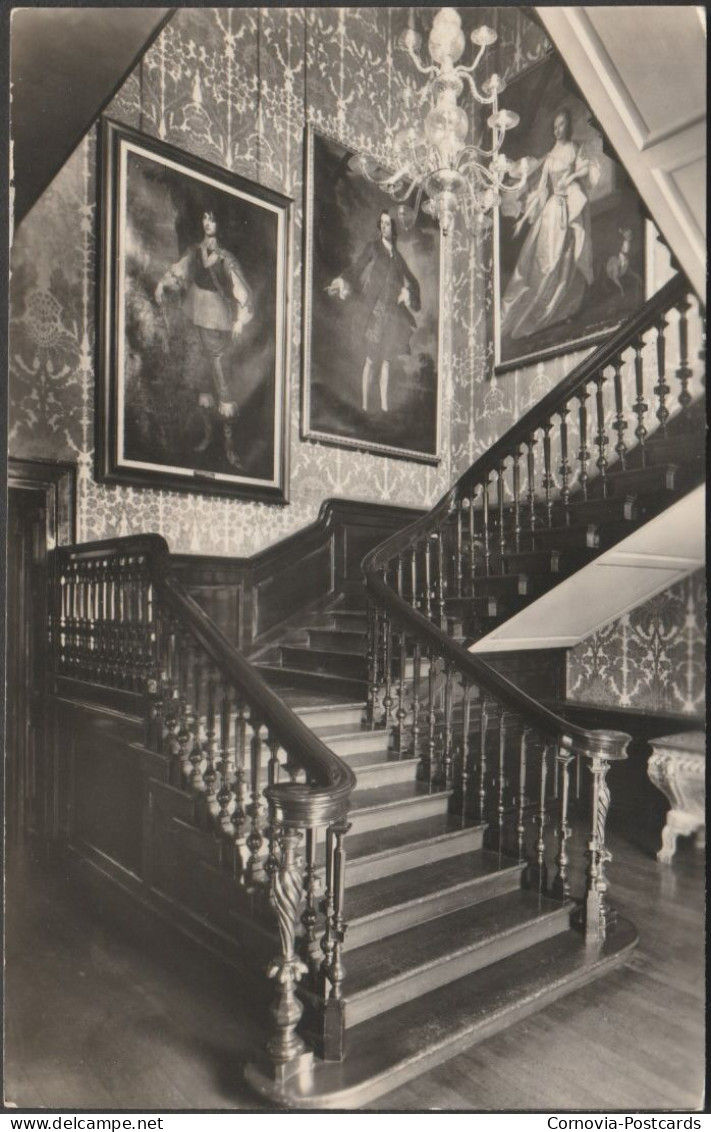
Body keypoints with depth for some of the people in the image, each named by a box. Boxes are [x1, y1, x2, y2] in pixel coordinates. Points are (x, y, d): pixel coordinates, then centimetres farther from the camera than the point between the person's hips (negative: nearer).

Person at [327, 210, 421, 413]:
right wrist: (343, 281, -23)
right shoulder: (373, 247, 4)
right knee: (371, 358, -6)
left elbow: (412, 281, 18)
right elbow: (357, 269, -5)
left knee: (386, 359, 6)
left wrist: (408, 292, -3)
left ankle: (384, 406, 11)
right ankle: (364, 405, -3)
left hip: (394, 311, 5)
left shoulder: (397, 256, 16)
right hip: (375, 309, -5)